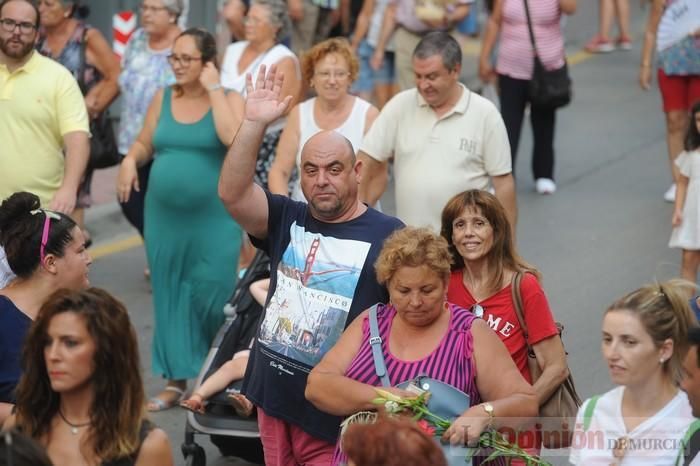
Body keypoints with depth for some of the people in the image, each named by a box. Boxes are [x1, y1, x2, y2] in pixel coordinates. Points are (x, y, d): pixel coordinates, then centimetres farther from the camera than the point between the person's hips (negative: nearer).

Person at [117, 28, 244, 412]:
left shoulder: (228, 100, -4)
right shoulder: (163, 99, 8)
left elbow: (232, 138, -24)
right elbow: (144, 144, 15)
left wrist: (213, 89, -17)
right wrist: (130, 160, -7)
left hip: (214, 219, -4)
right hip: (165, 216, 4)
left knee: (209, 298, -2)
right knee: (170, 298, 7)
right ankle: (176, 381, 15)